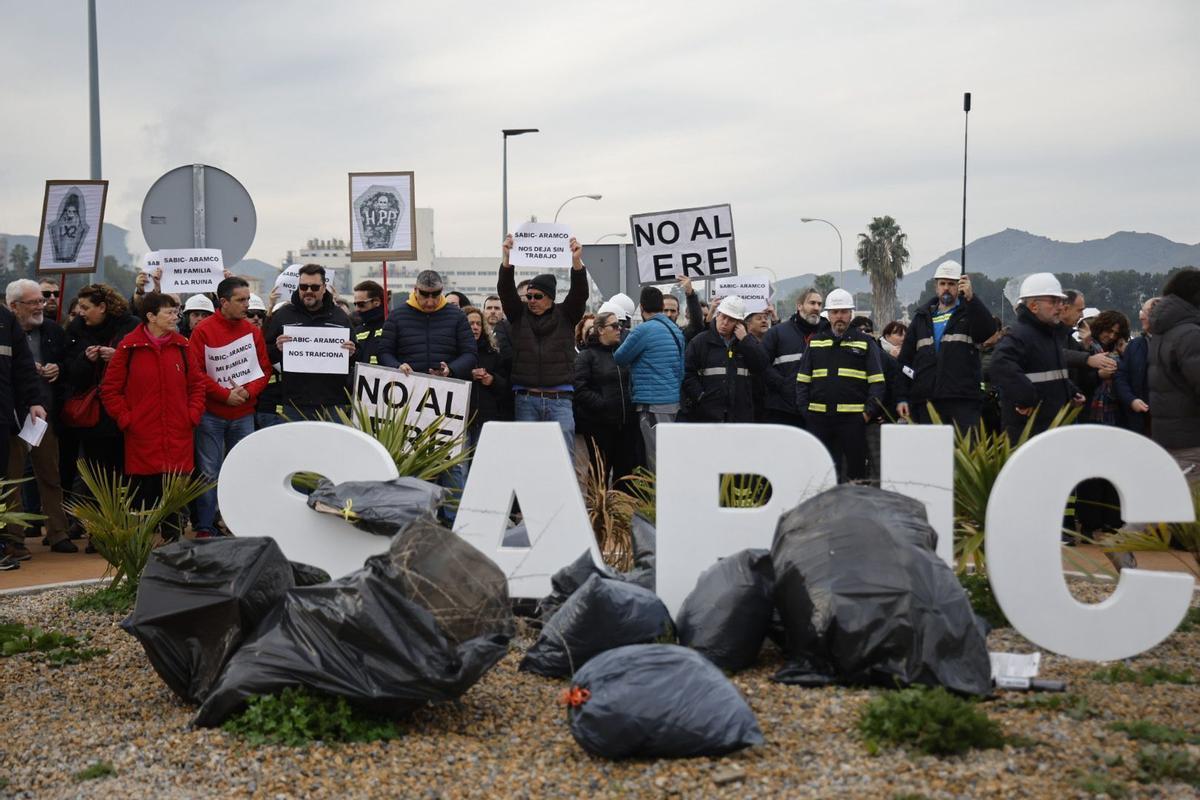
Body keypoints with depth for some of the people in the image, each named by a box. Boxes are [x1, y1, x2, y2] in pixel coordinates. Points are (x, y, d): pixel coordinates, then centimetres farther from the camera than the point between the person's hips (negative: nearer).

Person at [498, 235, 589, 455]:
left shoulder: (565, 316, 8)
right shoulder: (519, 315, 10)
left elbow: (580, 293, -6)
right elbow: (505, 290, -2)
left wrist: (577, 263, -22)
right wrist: (507, 260, -18)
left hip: (559, 400, -1)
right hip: (526, 400, 1)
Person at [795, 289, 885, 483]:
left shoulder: (865, 343, 6)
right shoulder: (815, 343, 13)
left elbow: (877, 381, 3)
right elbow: (802, 380, 13)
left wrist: (870, 410, -8)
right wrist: (803, 409, 2)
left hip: (853, 416, -2)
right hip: (818, 417, 2)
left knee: (856, 469, 1)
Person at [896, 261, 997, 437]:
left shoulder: (969, 313, 10)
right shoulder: (922, 317, 18)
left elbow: (989, 329, -15)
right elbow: (905, 361, 15)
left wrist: (971, 298, -27)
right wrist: (902, 397, 6)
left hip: (964, 401, -3)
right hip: (927, 401, 3)